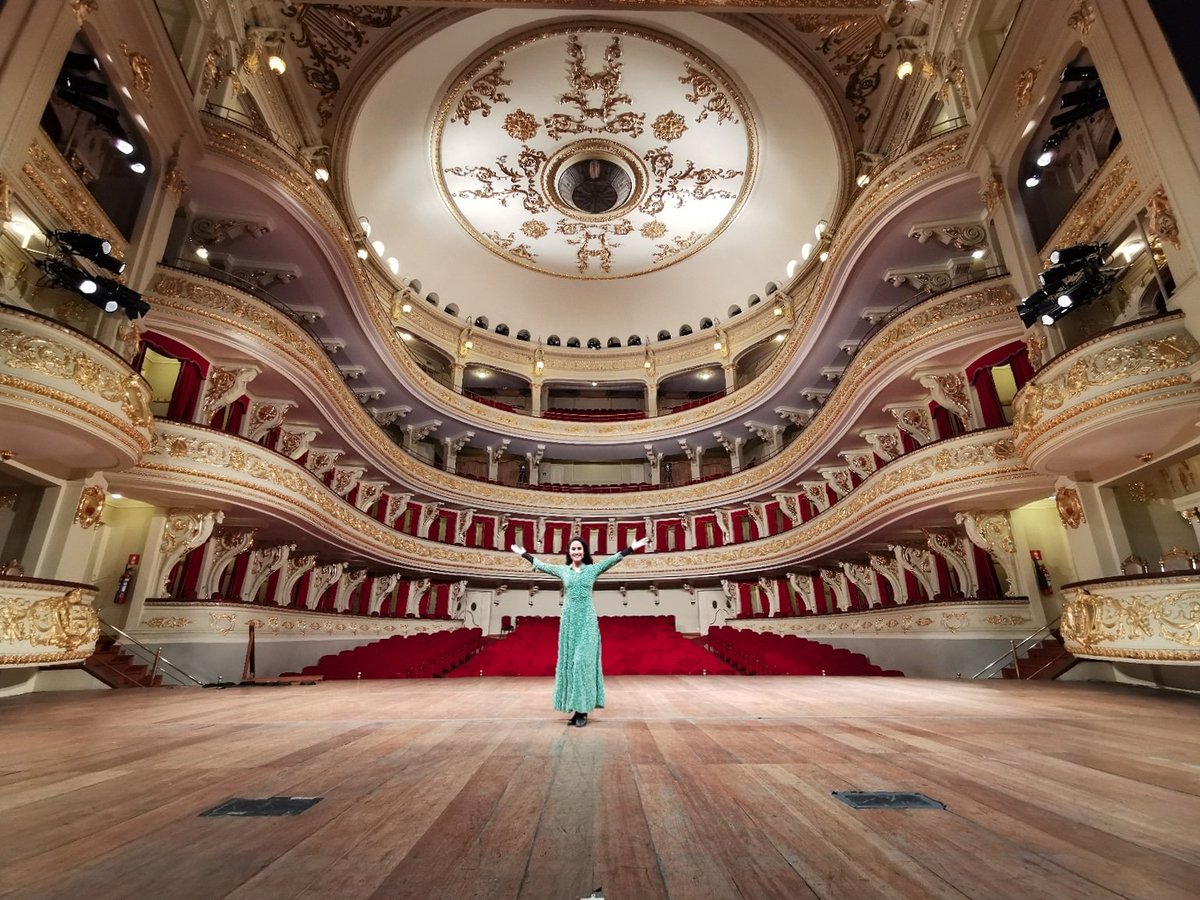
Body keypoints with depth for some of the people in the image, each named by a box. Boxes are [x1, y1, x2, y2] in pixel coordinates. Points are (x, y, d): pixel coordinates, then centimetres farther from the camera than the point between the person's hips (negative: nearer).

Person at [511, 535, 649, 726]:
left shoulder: (593, 569, 3)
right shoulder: (563, 570, 9)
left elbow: (613, 559, -3)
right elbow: (541, 565, 18)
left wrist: (631, 548, -11)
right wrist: (524, 554, 24)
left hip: (587, 619, -3)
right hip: (569, 619, 3)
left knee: (583, 660, -7)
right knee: (568, 660, 3)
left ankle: (582, 710, -1)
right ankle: (575, 708, 10)